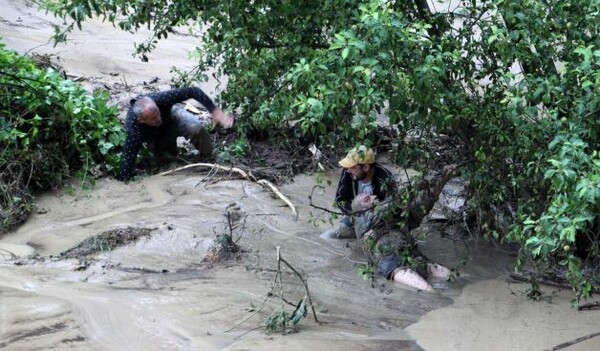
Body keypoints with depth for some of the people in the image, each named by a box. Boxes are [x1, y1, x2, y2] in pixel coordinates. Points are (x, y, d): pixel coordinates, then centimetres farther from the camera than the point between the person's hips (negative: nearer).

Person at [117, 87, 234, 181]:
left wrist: (215, 111, -46)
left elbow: (193, 91, -39)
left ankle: (209, 160, 0)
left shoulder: (159, 99, -41)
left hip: (171, 117, -1)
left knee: (196, 129, -25)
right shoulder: (133, 131, -43)